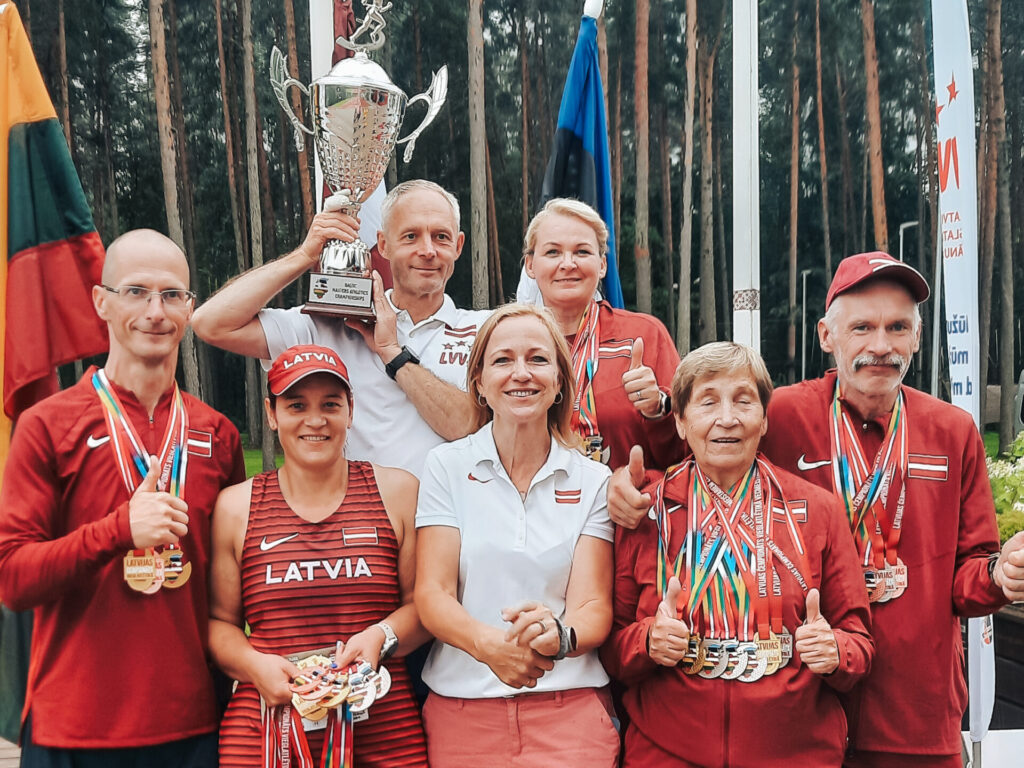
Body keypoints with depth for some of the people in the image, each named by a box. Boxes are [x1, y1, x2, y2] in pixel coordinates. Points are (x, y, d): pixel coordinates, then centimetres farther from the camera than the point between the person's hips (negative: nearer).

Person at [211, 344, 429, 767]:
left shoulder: (398, 492, 5)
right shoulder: (235, 506, 6)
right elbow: (219, 620, 9)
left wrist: (381, 637, -12)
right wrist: (255, 664, -9)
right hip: (265, 729, 0)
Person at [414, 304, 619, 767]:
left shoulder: (593, 482, 2)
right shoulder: (447, 467, 0)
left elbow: (594, 605, -4)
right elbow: (431, 593, -6)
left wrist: (558, 636, -27)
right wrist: (488, 644, -25)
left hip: (570, 711, 0)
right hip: (461, 708, 0)